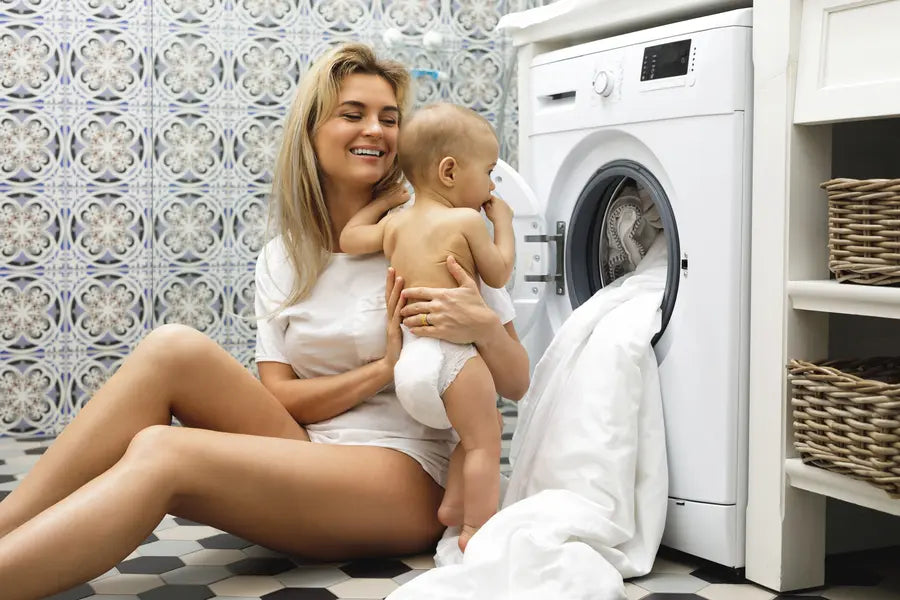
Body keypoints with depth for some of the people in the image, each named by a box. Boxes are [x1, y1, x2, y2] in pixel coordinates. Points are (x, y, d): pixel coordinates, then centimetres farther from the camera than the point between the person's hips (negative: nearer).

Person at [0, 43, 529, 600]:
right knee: (173, 347, -20)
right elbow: (275, 398, 3)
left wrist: (483, 327, -22)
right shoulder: (282, 259, 11)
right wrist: (382, 368, -12)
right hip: (304, 454, 4)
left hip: (407, 478, -4)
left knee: (161, 453, -28)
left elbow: (519, 384, 1)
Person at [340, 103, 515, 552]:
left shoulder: (395, 223, 11)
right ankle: (477, 529, -1)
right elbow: (499, 274, 2)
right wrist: (502, 222, 16)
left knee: (475, 435, 24)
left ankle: (452, 504, 20)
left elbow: (348, 237, 22)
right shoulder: (466, 220, -6)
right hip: (450, 354, -8)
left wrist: (385, 199, 31)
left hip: (408, 359, 8)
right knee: (484, 441, 1)